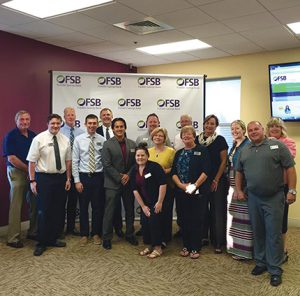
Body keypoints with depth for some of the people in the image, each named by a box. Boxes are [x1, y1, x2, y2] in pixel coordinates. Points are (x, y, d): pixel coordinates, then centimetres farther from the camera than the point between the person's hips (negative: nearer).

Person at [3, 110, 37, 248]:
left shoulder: (33, 136, 9)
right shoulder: (11, 136, -6)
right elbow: (11, 158, -12)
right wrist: (28, 169, -10)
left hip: (33, 173, 5)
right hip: (16, 172, -5)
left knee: (35, 204, 8)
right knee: (16, 206, -1)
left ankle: (33, 232, 24)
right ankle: (13, 238, 8)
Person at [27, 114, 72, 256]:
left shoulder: (65, 140, 6)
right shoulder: (39, 139, -7)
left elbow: (68, 160, 10)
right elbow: (32, 161, -8)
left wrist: (68, 179, 7)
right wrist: (32, 181, -12)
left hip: (61, 178, 5)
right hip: (44, 178, -4)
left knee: (58, 211, 11)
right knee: (43, 212, 0)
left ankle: (53, 239, 26)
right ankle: (41, 243, 13)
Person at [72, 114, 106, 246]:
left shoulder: (102, 140, -1)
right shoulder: (78, 139, -2)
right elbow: (74, 161, -2)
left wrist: (106, 178, -2)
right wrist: (77, 180, -6)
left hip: (98, 177, 1)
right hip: (83, 176, 0)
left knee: (98, 207, 8)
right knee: (83, 207, 8)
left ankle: (96, 233, 24)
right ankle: (84, 234, 22)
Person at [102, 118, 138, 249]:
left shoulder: (132, 144, 6)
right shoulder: (107, 144, -6)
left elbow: (135, 163, 5)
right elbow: (107, 165, -11)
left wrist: (128, 175, -10)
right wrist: (120, 178, -13)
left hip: (128, 182, 4)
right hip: (112, 183, -4)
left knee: (130, 210, 13)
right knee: (109, 211, 1)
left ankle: (130, 235, 29)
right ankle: (107, 238, 13)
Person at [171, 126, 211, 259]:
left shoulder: (202, 150, 0)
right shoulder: (179, 153, 14)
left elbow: (206, 171, -9)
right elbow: (174, 172, 7)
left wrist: (195, 186, -16)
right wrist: (181, 185, -10)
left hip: (199, 192, -4)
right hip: (182, 192, 4)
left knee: (197, 219, 1)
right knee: (185, 219, 8)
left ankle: (195, 248, 12)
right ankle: (186, 246, 20)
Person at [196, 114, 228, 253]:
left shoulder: (220, 140, -3)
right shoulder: (197, 139, 5)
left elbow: (224, 161, -4)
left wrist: (216, 180, -8)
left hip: (217, 180, -3)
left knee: (218, 210, 0)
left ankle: (219, 243, 6)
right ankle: (204, 237, 22)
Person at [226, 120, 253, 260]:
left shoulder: (248, 145, -12)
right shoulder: (234, 146, 15)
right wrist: (231, 184, 11)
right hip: (233, 185, 9)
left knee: (242, 216, -3)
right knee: (234, 215, 14)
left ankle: (243, 250, 7)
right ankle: (234, 246, 26)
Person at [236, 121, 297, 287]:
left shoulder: (277, 145, -4)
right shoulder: (244, 151, 10)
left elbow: (290, 168, -6)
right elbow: (239, 172, 19)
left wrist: (292, 190, -11)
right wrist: (239, 190, 11)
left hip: (274, 198, -4)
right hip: (253, 198, 5)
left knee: (274, 234, -1)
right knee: (257, 232, 13)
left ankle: (275, 270, 9)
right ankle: (261, 262, 28)